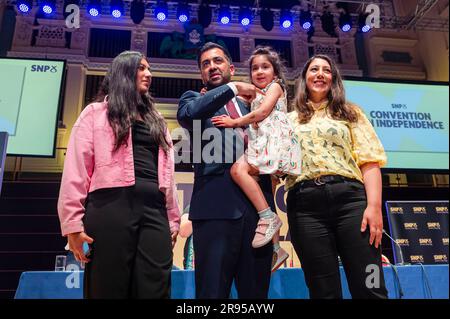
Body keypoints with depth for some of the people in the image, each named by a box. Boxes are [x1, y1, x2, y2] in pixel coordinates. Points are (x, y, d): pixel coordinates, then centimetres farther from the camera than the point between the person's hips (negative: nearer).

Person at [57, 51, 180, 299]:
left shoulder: (156, 120, 25)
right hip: (112, 206, -4)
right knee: (109, 288, -1)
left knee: (155, 290, -1)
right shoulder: (96, 113, 12)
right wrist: (73, 222, -7)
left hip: (154, 210, 4)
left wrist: (173, 220, 12)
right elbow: (76, 168, 2)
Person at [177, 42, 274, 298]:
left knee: (256, 290, 10)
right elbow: (187, 114, -10)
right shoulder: (195, 99, 14)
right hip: (217, 202, -3)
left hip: (258, 203, 4)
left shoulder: (252, 105, 24)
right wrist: (232, 88, -7)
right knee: (213, 290, -2)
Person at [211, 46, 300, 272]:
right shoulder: (257, 96, 32)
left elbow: (263, 112, -8)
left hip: (275, 139, -9)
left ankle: (268, 217, -27)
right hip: (263, 143, 9)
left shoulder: (275, 86, 8)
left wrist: (234, 122, -5)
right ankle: (276, 249, 8)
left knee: (239, 169, -30)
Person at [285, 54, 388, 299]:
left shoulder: (349, 113, 18)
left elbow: (369, 161, 6)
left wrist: (374, 206, -8)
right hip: (306, 205, 1)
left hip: (350, 197, 0)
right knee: (323, 291, 3)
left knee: (370, 288, -3)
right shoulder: (289, 120, 20)